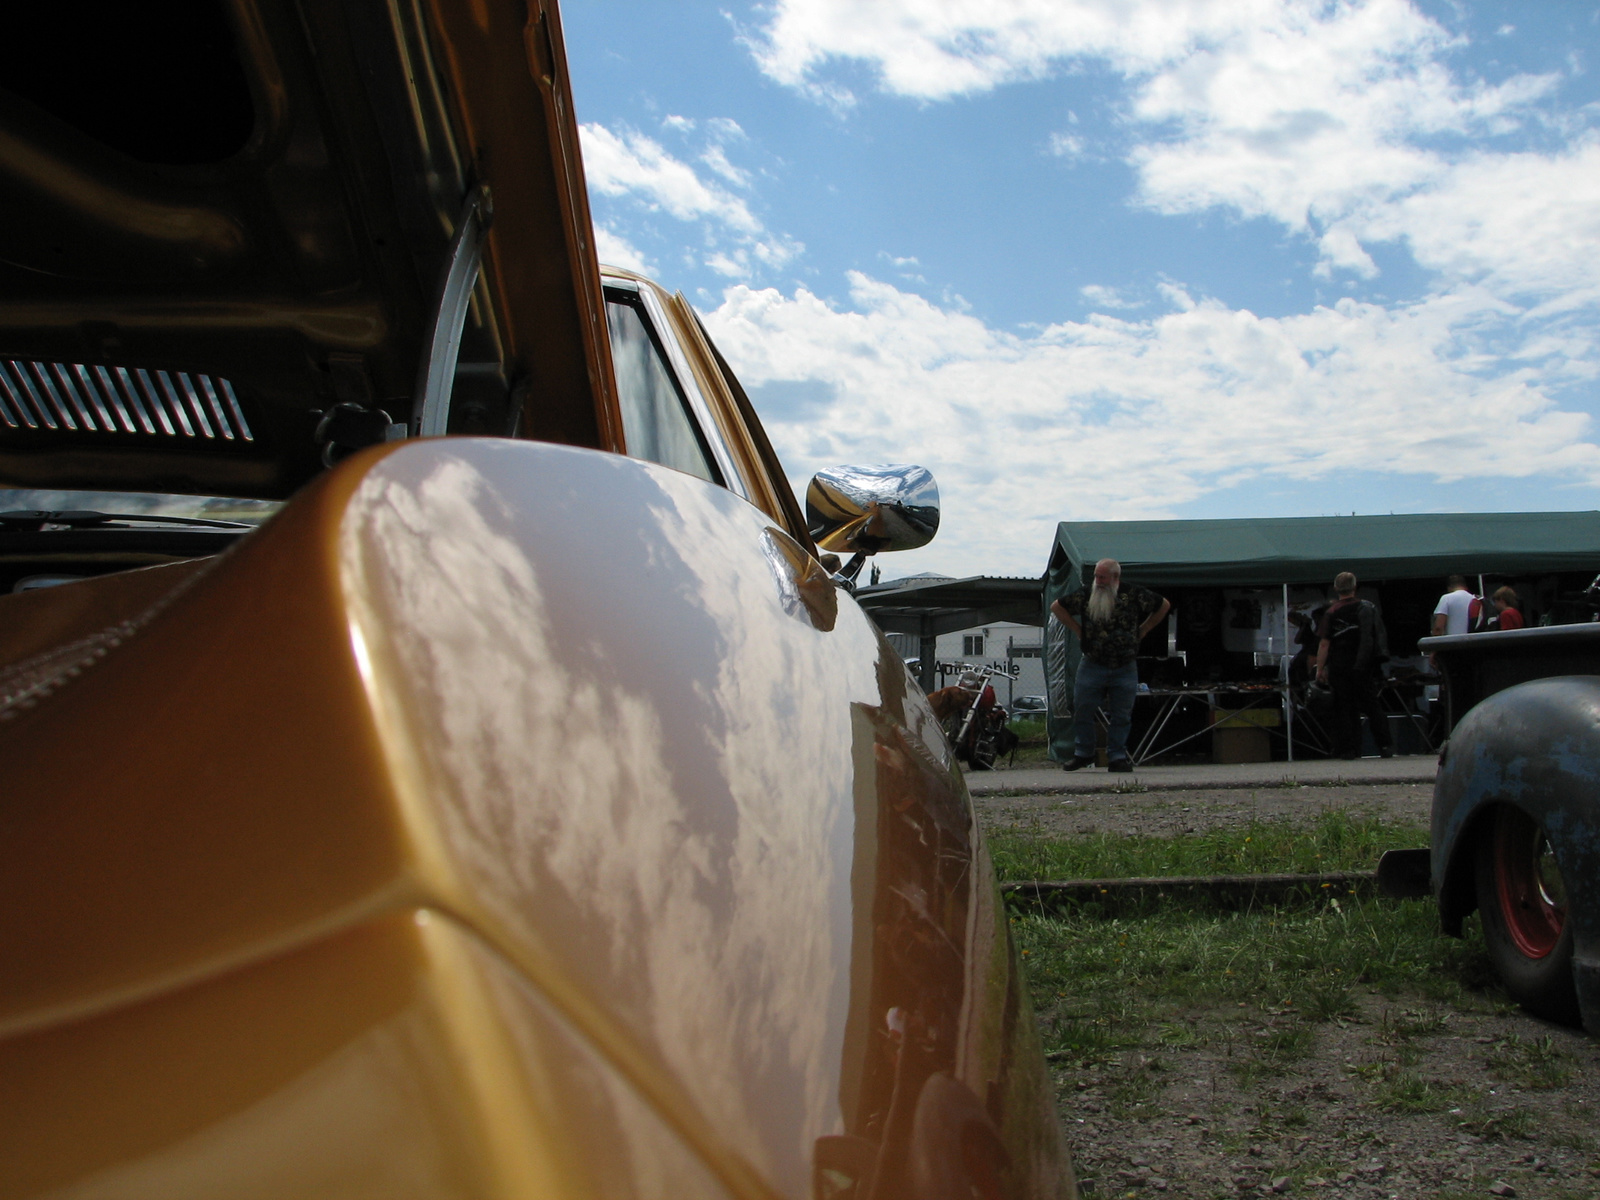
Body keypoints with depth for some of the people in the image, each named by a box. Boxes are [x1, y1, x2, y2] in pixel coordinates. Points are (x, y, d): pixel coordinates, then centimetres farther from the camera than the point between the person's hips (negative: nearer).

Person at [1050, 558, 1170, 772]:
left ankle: (1117, 757, 13)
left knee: (1121, 716, 4)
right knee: (1082, 710, -1)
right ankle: (1083, 753, 13)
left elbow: (1164, 606, 14)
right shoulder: (1086, 596, 1)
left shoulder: (1134, 594, 0)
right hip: (1092, 665, 0)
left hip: (1125, 669, 0)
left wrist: (1142, 630, 9)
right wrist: (1078, 630, 7)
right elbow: (1057, 607, 13)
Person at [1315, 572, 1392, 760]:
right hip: (1364, 667, 2)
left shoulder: (1331, 612, -7)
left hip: (1339, 667, -2)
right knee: (1371, 706, 9)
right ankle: (1385, 746, 5)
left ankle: (1348, 749, 1)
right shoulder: (1368, 608, 2)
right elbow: (1379, 635, 9)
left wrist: (1320, 669, -5)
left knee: (1344, 708, 3)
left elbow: (1324, 643, -10)